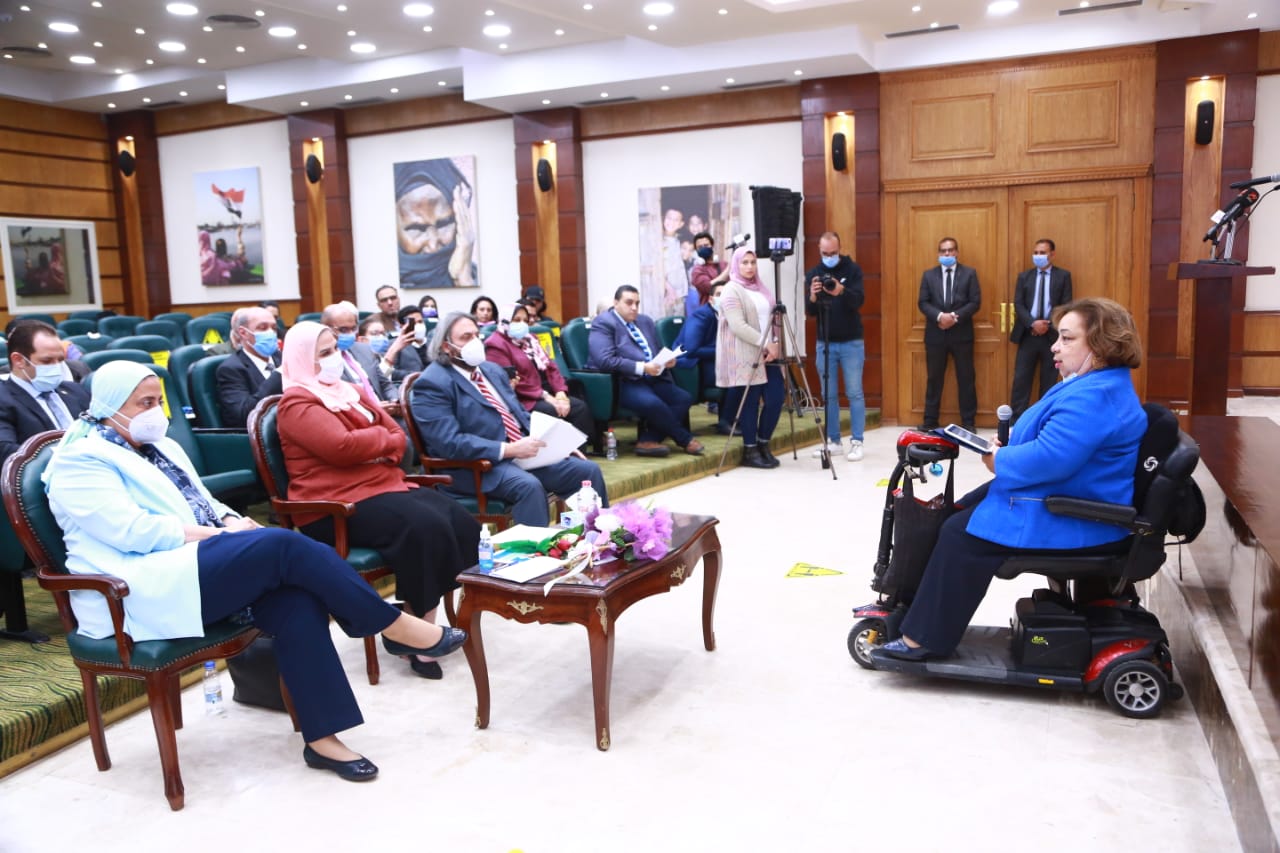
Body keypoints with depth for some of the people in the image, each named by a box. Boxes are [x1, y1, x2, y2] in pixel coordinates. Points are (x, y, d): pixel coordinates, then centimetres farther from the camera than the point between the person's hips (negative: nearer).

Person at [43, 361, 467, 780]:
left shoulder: (158, 447, 23)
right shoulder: (81, 461, -2)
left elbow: (205, 505, 23)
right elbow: (130, 530, -16)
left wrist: (232, 522, -1)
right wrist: (220, 533, -16)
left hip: (195, 568, 8)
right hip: (141, 592, -8)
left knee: (295, 596, -23)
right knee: (285, 545, -27)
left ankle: (321, 738, -21)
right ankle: (395, 627, -17)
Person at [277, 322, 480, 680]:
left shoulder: (350, 391, 22)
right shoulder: (297, 403, -4)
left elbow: (399, 436, 16)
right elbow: (342, 446, -20)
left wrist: (377, 447, -6)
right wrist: (381, 436, -2)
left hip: (385, 484, 8)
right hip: (338, 504, -8)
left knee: (461, 521, -15)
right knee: (425, 527, -30)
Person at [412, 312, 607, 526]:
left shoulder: (492, 370, 17)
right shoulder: (432, 384, -10)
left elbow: (521, 416, 21)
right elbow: (450, 443, -21)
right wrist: (509, 450, -25)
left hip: (523, 453, 8)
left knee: (588, 470, -1)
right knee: (528, 485, -35)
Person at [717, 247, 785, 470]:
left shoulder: (761, 288, 18)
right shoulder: (732, 290, -6)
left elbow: (773, 318, 17)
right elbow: (738, 326, -17)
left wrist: (774, 343, -1)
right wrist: (764, 343, -20)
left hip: (767, 354, 7)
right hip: (745, 356, -7)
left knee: (776, 397, 1)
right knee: (750, 402, -3)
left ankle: (763, 445, 16)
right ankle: (750, 451, 7)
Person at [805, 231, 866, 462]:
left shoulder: (852, 269, -3)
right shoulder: (813, 274, 3)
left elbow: (859, 300, -17)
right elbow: (810, 312, -4)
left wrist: (842, 292, -37)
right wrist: (812, 297, -26)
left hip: (851, 342, -2)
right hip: (824, 343, 3)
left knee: (854, 394, -1)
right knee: (829, 395, 6)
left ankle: (856, 442, 3)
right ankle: (832, 441, 14)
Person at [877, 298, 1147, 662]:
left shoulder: (1094, 397, -25)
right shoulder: (1092, 385, 12)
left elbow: (1050, 458, -33)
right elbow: (1054, 442, 22)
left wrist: (1000, 462, -15)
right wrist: (1007, 447, 4)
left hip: (1071, 521, -11)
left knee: (962, 535, -12)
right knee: (958, 513, 11)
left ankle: (926, 638, -2)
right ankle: (909, 602, 16)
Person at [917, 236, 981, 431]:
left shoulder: (969, 273, 4)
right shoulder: (928, 274, 8)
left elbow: (975, 302, -3)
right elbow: (923, 303, 1)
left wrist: (955, 316, -16)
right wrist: (939, 316, -17)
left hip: (961, 333, -1)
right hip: (935, 334, 1)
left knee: (966, 378, 4)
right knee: (934, 378, 7)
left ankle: (968, 422, 12)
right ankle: (930, 421, 14)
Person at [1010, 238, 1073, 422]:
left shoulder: (1063, 276, 5)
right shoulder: (1024, 276, 10)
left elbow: (1065, 305, -2)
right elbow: (1018, 305, 1)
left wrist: (1048, 324, -14)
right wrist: (1033, 323, -15)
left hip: (1052, 334, -1)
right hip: (1028, 334, 1)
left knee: (1049, 380, 5)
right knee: (1021, 379, -1)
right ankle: (1017, 420, 3)